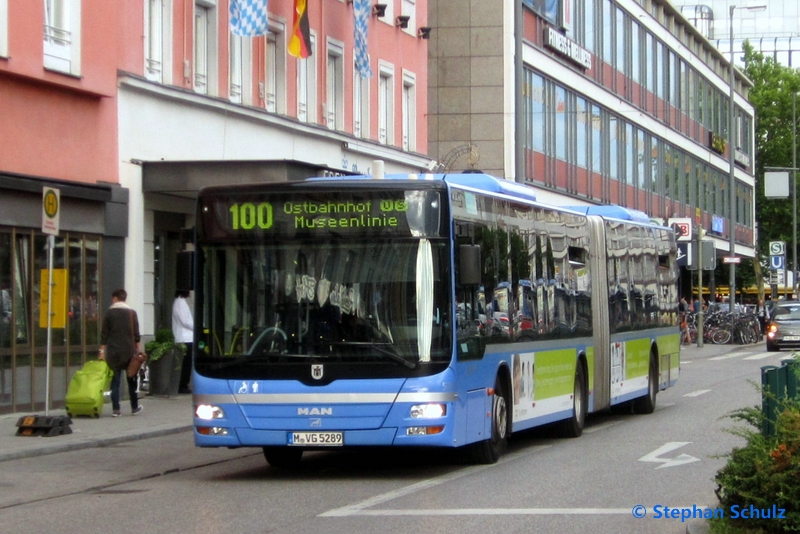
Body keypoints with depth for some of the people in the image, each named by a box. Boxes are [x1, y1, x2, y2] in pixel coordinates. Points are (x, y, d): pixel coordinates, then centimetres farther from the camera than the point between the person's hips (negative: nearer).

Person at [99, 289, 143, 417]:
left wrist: (102, 351, 4)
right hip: (129, 352, 0)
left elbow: (104, 334, 0)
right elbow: (136, 334, -1)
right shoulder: (131, 313, 1)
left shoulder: (109, 313, 2)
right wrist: (138, 351, 7)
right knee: (131, 380, 11)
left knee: (115, 381, 1)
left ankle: (116, 409, -4)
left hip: (113, 352, 0)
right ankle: (134, 408, 17)